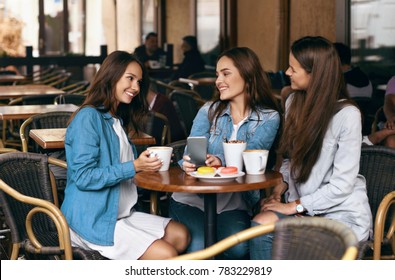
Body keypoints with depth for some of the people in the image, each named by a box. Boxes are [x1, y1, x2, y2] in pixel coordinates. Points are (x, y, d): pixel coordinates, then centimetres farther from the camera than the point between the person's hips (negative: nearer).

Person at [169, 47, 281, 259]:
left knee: (238, 249, -28)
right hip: (192, 197, 1)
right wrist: (188, 163, -30)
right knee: (198, 248, -26)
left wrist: (221, 161, -35)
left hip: (233, 203, -1)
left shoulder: (269, 118, 2)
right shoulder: (209, 110, 8)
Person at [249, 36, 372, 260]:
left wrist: (294, 206, -15)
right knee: (260, 225, -27)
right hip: (302, 205, 6)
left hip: (342, 213, -6)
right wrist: (280, 187, -4)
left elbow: (342, 184, -16)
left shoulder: (347, 115, -15)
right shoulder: (294, 102, 6)